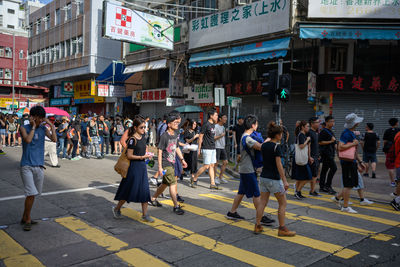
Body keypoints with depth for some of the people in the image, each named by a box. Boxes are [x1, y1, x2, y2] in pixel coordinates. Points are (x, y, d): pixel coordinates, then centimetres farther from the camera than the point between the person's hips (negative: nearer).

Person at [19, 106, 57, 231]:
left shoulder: (43, 129, 7)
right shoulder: (24, 128, -2)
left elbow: (54, 139, -8)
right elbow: (28, 140, -22)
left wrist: (52, 125, -8)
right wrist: (33, 126, -13)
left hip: (39, 166, 4)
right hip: (27, 166, -4)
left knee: (34, 194, 11)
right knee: (31, 193, -12)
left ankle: (25, 218, 27)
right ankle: (27, 220, 5)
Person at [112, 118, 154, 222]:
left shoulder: (143, 137, 8)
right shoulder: (132, 139, -14)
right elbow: (129, 156, -16)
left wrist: (147, 154, 10)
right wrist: (142, 157, -22)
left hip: (143, 166, 7)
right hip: (134, 166, -7)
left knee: (145, 190, 5)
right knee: (130, 190, 1)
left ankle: (145, 214, 12)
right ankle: (117, 209, 23)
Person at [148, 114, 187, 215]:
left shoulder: (176, 135, 9)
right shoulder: (164, 136, -15)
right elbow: (160, 151, -15)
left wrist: (182, 159, 15)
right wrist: (160, 167, -18)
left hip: (172, 163, 8)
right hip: (166, 164, -8)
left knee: (165, 183, 17)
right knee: (173, 183, -9)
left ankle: (153, 199, 34)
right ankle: (176, 206, -2)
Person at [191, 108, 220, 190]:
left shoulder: (213, 125, 13)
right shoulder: (206, 125, -12)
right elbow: (200, 137, -11)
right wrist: (199, 149, -11)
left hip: (213, 148, 8)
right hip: (207, 149, -8)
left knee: (212, 166, 7)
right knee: (206, 166, -5)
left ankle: (212, 184, 10)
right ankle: (194, 179, 11)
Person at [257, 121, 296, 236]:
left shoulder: (264, 145, 5)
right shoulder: (277, 147, -15)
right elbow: (279, 165, -19)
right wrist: (284, 181, -18)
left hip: (263, 177, 7)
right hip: (274, 179, -7)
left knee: (263, 202, 13)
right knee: (282, 203, 7)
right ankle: (282, 229, 10)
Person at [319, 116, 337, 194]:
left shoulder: (331, 131, 19)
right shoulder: (323, 131, -11)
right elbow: (320, 142, -18)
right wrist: (330, 141, -18)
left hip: (330, 153, 9)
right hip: (326, 153, -9)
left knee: (325, 169, 10)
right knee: (334, 168, -13)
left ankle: (322, 187, 14)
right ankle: (328, 185, -7)